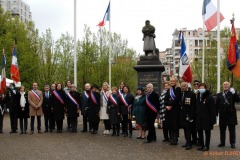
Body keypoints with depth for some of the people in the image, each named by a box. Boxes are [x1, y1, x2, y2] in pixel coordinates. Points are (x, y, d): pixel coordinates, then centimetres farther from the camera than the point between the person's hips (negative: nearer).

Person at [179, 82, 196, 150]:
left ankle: (189, 144, 0)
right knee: (185, 129, 12)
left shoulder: (192, 94, -11)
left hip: (188, 114, -7)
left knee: (188, 129, -5)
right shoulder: (181, 93, 12)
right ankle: (187, 142, 20)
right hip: (182, 114, 7)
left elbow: (193, 106, -15)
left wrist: (190, 116, -18)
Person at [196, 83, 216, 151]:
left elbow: (212, 109, -14)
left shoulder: (209, 97, -11)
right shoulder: (198, 96, 8)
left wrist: (213, 120, -17)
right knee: (199, 131, 11)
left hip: (207, 119, -6)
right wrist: (195, 117, 8)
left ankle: (206, 146, 13)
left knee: (207, 132, 5)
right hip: (199, 118, 6)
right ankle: (201, 145, 22)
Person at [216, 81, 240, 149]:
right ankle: (222, 142, 18)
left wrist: (234, 93, -24)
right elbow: (217, 105, 7)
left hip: (231, 114, -3)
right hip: (222, 115, 3)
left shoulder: (232, 93, 2)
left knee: (232, 130, 3)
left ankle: (232, 143, 10)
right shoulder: (219, 95, 10)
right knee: (222, 129, 8)